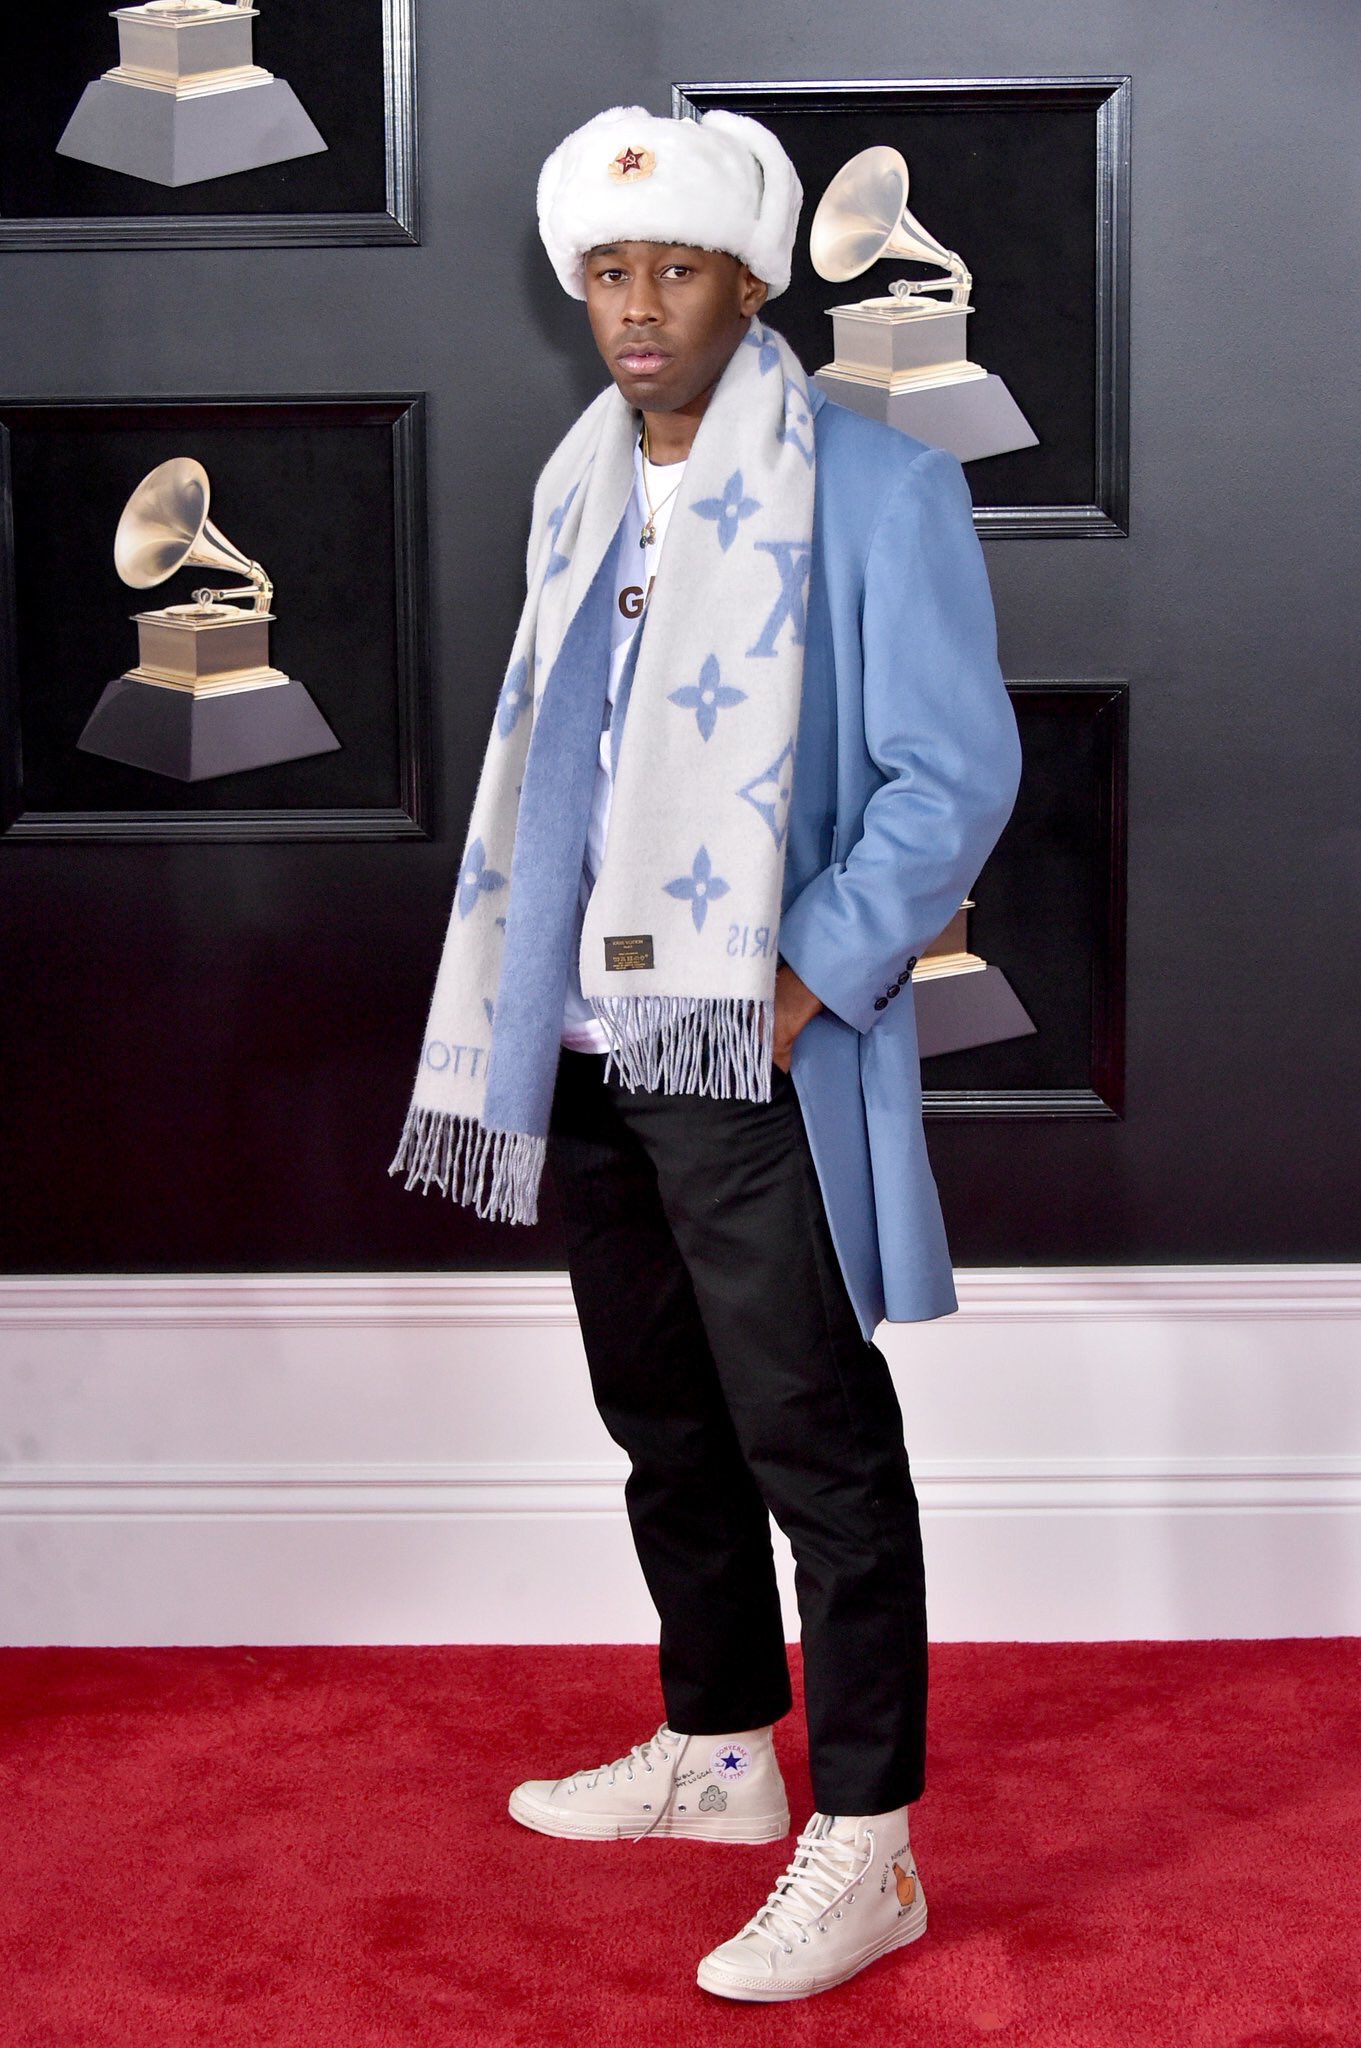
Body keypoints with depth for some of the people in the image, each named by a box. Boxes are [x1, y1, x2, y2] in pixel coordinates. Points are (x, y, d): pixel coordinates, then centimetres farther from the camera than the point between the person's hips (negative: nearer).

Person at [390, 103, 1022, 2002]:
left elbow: (956, 777, -13)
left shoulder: (874, 487, -9)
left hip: (755, 1057, -7)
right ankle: (718, 1754, 34)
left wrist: (800, 989, -16)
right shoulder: (584, 488, 13)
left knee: (818, 1450, -2)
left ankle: (863, 1851, 8)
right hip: (592, 1044, 8)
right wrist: (525, 1005, 13)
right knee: (663, 1421, 18)